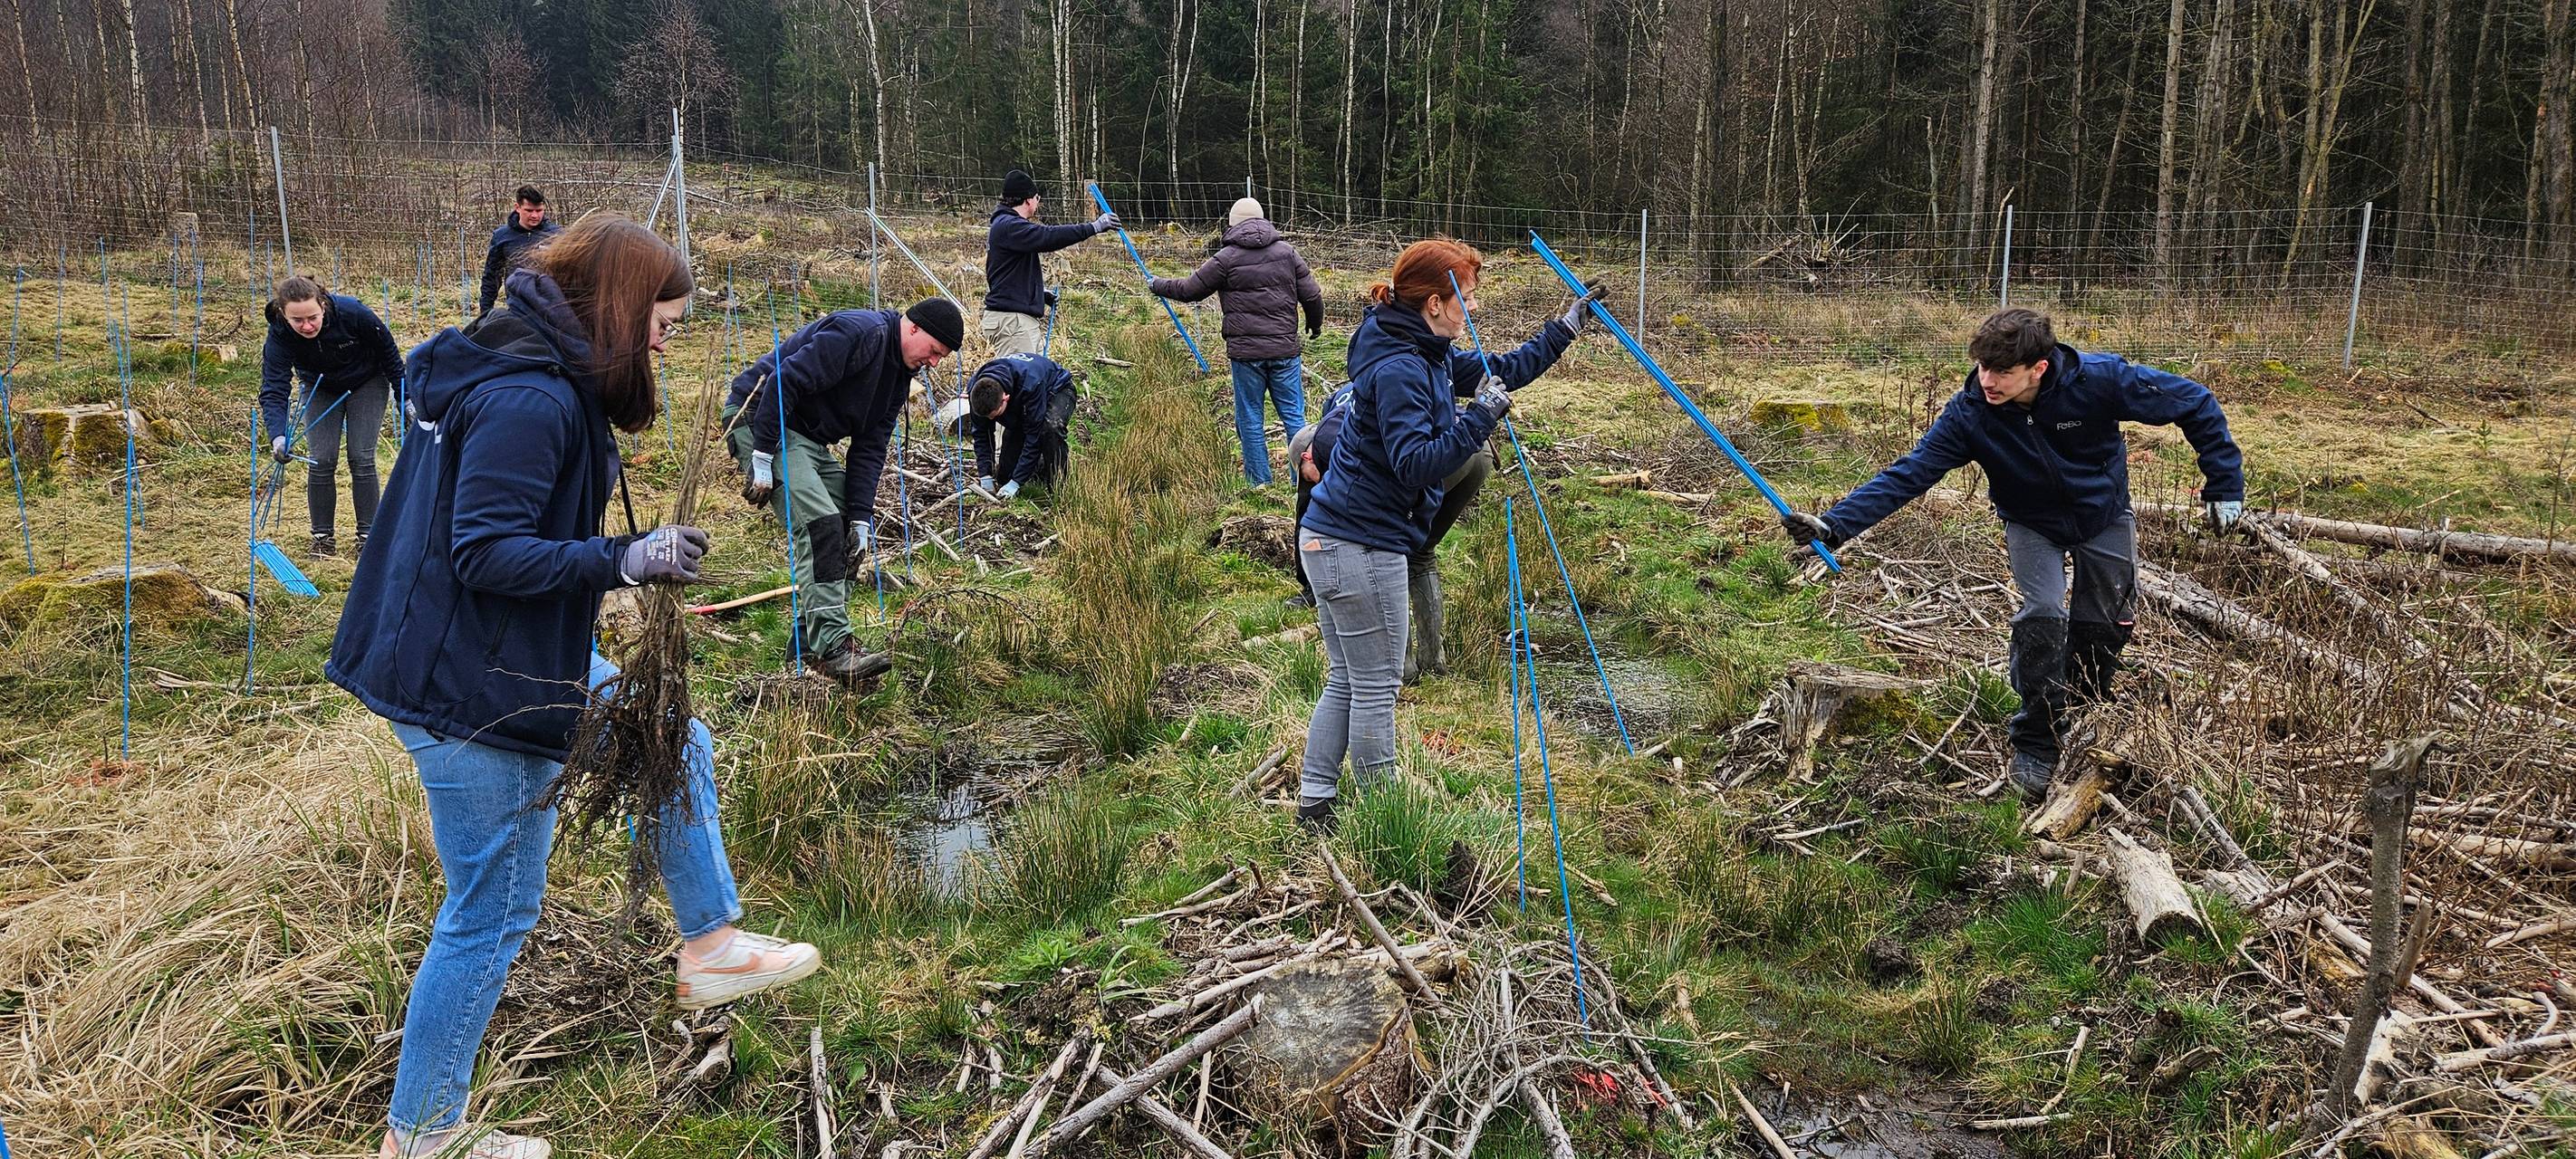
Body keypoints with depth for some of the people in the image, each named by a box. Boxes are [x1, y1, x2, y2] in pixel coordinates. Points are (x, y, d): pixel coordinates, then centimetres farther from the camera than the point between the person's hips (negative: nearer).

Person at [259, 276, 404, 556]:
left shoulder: (352, 313, -34)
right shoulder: (280, 335, -30)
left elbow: (388, 351, -16)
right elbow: (273, 391, -33)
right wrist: (278, 436, -50)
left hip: (367, 383, -1)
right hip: (321, 390, 2)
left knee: (361, 458, -8)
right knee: (322, 461, -7)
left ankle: (367, 534, 2)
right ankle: (323, 535, 8)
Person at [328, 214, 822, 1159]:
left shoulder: (541, 379, 8)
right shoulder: (529, 400, -23)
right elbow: (486, 554, -26)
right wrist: (624, 559, -27)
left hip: (521, 660, 11)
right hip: (474, 689, -10)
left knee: (678, 748, 19)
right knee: (492, 914, 3)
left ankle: (710, 947, 32)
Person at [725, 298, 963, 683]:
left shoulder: (900, 375, 10)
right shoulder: (860, 332, -20)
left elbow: (869, 448, 9)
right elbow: (784, 381, -26)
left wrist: (861, 517, 0)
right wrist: (761, 457, -25)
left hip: (808, 438, 10)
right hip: (760, 418, -10)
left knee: (849, 531, 6)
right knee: (819, 525, -21)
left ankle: (811, 631, 13)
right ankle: (832, 646, -22)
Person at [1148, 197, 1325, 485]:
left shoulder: (1227, 258, -3)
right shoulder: (1287, 252, 5)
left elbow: (1189, 289, 4)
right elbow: (1312, 296, 5)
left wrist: (1158, 285, 23)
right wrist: (1315, 325, 25)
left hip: (1246, 353, -2)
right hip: (1285, 349, 2)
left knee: (1250, 419, 8)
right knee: (1293, 415, 7)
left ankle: (1259, 482, 12)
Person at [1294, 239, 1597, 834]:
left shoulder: (1428, 355, 10)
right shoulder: (1399, 370, -20)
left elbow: (1497, 374, 21)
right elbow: (1415, 466, -26)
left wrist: (1565, 328, 21)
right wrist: (1480, 418, -26)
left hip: (1332, 539, 10)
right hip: (1361, 546, -10)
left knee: (1345, 681, 15)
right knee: (1376, 685, 1)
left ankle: (1314, 805, 20)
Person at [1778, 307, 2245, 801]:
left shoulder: (2100, 380, -32)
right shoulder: (1970, 413, -30)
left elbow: (2196, 404, -19)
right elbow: (1907, 474, -31)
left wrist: (2225, 485, -17)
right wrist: (1835, 525, -43)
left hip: (2105, 516, 1)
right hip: (2032, 523, -1)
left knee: (2103, 626, 4)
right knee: (2043, 615, -19)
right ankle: (2035, 744, -2)